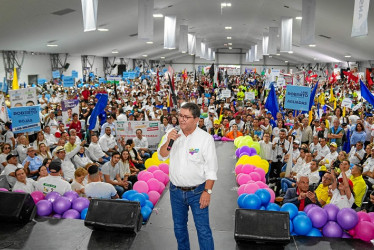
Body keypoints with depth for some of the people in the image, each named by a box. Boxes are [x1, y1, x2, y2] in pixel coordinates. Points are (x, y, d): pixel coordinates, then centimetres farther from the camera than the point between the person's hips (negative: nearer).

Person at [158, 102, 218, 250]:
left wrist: (207, 191, -16)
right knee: (179, 227, 19)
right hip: (176, 190, 5)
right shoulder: (173, 134, 1)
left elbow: (211, 168, -11)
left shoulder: (205, 138, -12)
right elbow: (162, 157, 3)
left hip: (197, 192, -4)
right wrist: (168, 141, -15)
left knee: (203, 230, -1)